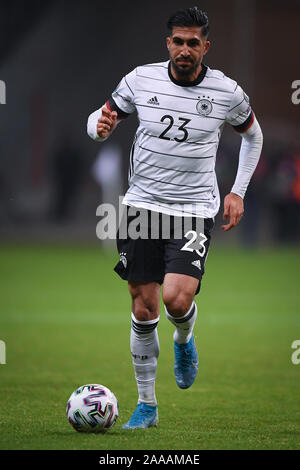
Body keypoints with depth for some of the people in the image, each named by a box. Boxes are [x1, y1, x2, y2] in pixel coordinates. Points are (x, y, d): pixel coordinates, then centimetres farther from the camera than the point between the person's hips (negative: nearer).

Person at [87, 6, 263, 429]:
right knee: (143, 309, 2)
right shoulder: (140, 80, -3)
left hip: (195, 211, -2)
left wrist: (238, 192, 9)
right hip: (142, 205, 2)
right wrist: (101, 127, -16)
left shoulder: (227, 92, -5)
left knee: (177, 298, -20)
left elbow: (252, 135, 14)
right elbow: (98, 121, 9)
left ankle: (184, 340, 18)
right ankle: (146, 405, 16)